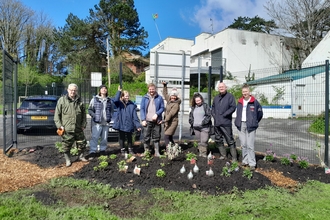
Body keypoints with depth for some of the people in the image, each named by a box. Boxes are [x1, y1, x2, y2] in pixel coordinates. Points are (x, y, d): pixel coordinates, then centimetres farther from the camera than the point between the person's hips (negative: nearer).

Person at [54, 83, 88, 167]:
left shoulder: (80, 101, 8)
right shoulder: (62, 100, -2)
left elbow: (84, 115, 13)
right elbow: (57, 114, -2)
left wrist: (83, 125, 7)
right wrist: (59, 125, -8)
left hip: (78, 128, 3)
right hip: (66, 129, -3)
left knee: (82, 143, 12)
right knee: (67, 146, 5)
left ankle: (81, 156, 33)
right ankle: (67, 160, 22)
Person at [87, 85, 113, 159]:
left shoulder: (109, 100, 12)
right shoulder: (94, 99, 1)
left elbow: (111, 110, 23)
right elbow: (90, 110, 2)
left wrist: (110, 117, 9)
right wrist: (95, 116, -11)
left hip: (106, 122, 4)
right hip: (97, 122, -4)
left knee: (104, 138, 9)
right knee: (94, 137, -9)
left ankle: (103, 150, 24)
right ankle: (92, 152, -2)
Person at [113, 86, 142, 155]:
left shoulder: (132, 105, -1)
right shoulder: (119, 104, 0)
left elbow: (135, 116, -2)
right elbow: (115, 100, -24)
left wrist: (138, 125, -6)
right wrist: (119, 91, -26)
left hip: (129, 125, 1)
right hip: (121, 124, 0)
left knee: (129, 137, 14)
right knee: (122, 138, 10)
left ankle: (130, 149, 29)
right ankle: (123, 150, 24)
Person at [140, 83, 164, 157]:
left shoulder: (159, 98, 4)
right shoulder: (144, 98, 5)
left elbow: (162, 108, 4)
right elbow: (142, 109, 3)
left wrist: (156, 114, -13)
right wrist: (143, 119, -6)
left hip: (156, 121, 0)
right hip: (147, 121, 0)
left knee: (156, 137, 7)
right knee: (146, 137, 4)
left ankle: (157, 152, 16)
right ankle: (146, 151, 16)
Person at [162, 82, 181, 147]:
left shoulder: (176, 104, -16)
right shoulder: (169, 100, 7)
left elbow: (171, 114, -22)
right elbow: (165, 94, 25)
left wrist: (164, 121, -26)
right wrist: (165, 86, 20)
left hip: (172, 122, -9)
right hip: (168, 122, 9)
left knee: (166, 137, -14)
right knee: (170, 138, 15)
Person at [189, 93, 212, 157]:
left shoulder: (205, 106, -2)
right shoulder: (193, 107, 13)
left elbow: (208, 116, -7)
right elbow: (190, 116, 19)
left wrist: (203, 122, -14)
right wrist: (192, 122, 4)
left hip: (204, 127, -5)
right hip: (196, 127, 5)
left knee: (204, 141, -9)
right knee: (199, 141, 12)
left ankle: (204, 154, -2)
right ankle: (200, 153, 21)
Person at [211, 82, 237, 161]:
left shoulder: (230, 96, -4)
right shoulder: (216, 98, 16)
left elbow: (233, 107, -12)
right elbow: (213, 107, 24)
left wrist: (224, 115, -14)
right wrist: (214, 115, 7)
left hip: (226, 123, -7)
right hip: (217, 123, 7)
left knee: (230, 140, -4)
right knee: (218, 140, 14)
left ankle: (234, 157, 4)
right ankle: (223, 155, 27)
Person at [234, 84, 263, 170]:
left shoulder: (254, 102, -2)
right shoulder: (240, 102, 11)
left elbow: (260, 114, 6)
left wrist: (254, 122, 9)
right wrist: (238, 122, 12)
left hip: (250, 126, -4)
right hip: (241, 125, 4)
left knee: (250, 145, -7)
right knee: (243, 144, 9)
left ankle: (252, 163, -1)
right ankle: (245, 161, 20)